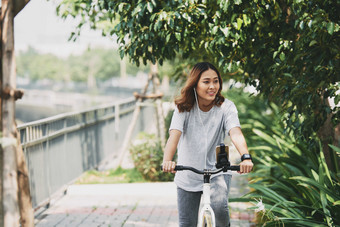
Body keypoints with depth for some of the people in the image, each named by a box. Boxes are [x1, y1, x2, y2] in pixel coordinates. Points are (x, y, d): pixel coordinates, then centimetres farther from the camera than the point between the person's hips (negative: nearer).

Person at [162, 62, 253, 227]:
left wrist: (245, 157, -47)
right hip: (188, 175, 1)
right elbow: (174, 135, -25)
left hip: (217, 171, -1)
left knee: (219, 206, -27)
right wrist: (167, 161, -45)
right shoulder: (184, 108, -10)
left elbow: (236, 133, -26)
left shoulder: (226, 107, -10)